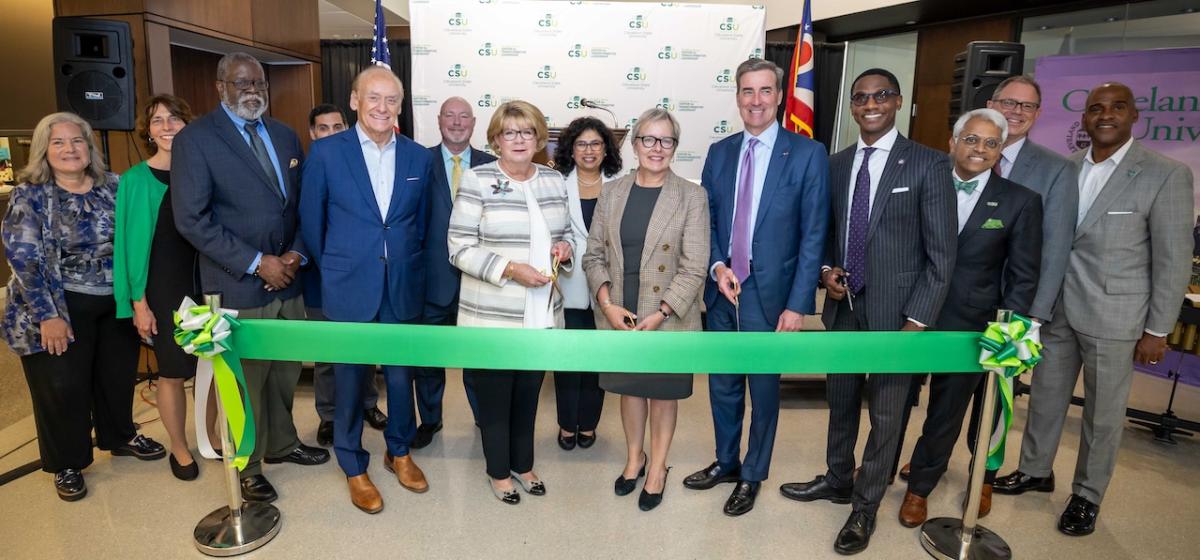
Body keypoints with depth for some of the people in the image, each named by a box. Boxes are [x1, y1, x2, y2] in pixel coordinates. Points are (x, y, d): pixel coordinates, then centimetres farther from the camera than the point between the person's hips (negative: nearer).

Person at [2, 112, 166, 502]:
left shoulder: (113, 187, 2)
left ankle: (120, 437, 37)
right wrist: (48, 315, -17)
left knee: (119, 375, 14)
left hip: (116, 302, 3)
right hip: (59, 307, -3)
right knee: (63, 387, 6)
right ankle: (67, 464, 24)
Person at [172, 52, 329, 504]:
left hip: (287, 279, 5)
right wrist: (257, 263, -16)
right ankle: (247, 467, 27)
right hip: (238, 286, -5)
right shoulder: (195, 139, -7)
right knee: (246, 379, 7)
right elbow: (192, 219, -13)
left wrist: (296, 254, -5)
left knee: (286, 370, 16)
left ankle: (282, 443, 38)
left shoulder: (285, 136, 10)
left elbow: (303, 204, 12)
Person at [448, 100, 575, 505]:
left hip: (542, 313, 5)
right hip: (493, 316, -4)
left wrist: (564, 248, -6)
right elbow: (460, 248, -12)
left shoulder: (553, 180, 6)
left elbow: (564, 232, 17)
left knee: (529, 392, 18)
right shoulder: (477, 181, -9)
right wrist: (510, 269, -23)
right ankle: (498, 471, 32)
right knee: (495, 395, 11)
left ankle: (523, 464, 38)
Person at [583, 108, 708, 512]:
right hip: (619, 317, 3)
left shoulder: (692, 197, -8)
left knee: (663, 393, 13)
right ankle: (634, 457, 41)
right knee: (630, 387, 18)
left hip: (668, 319, -2)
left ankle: (657, 468, 34)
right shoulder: (611, 193, 2)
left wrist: (660, 315, -18)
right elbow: (594, 255, 3)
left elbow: (694, 267, -11)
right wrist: (607, 304, -10)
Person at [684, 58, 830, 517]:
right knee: (722, 385, 16)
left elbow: (813, 235, -8)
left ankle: (752, 476, 32)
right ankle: (726, 462, 38)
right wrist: (717, 267, -8)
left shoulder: (807, 154, -6)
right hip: (722, 288, 4)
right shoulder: (719, 152, 7)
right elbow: (706, 220, 9)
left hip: (769, 292, -4)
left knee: (763, 389, 11)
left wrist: (798, 304, -13)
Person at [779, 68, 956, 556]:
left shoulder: (928, 164, -9)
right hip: (844, 306, 5)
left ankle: (865, 507, 29)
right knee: (841, 402, 19)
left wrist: (916, 320, -14)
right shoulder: (837, 164, 7)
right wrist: (827, 269, -3)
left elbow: (941, 253, -9)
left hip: (893, 312, -4)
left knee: (885, 416, 9)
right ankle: (837, 480, 42)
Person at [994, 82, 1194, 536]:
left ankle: (1087, 495, 27)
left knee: (1103, 413, 9)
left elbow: (1173, 259, -7)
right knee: (1045, 397, 16)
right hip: (1056, 309, 4)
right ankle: (1035, 471, 35)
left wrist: (1157, 330, -7)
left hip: (1113, 317, -4)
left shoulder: (1166, 174, -8)